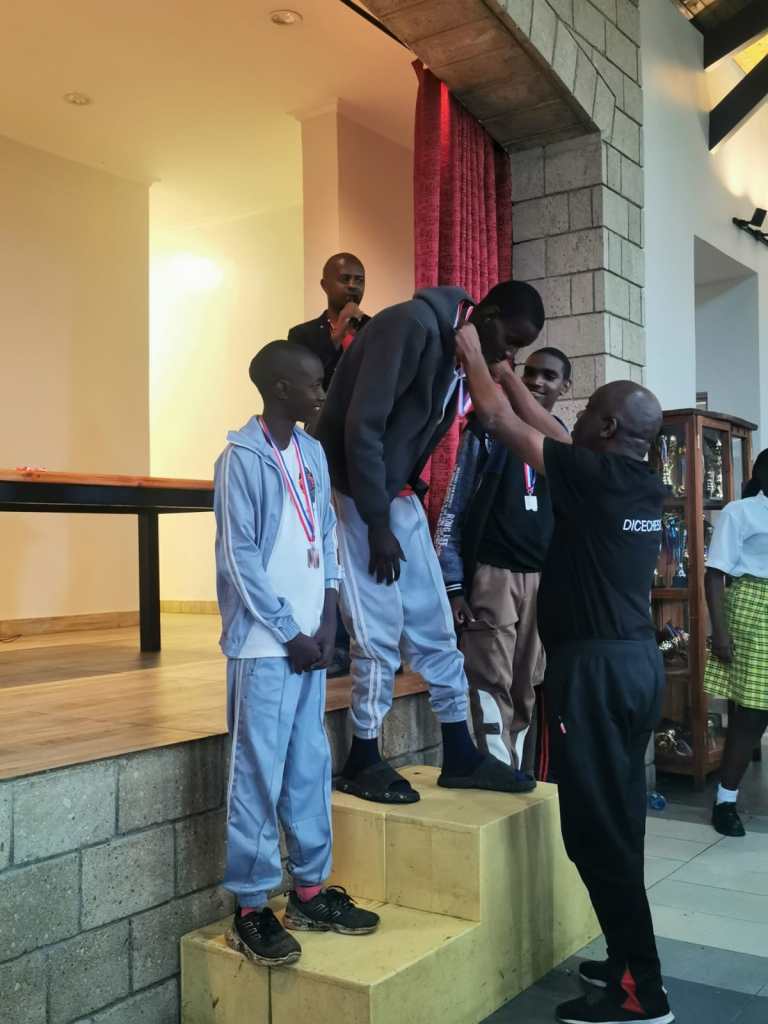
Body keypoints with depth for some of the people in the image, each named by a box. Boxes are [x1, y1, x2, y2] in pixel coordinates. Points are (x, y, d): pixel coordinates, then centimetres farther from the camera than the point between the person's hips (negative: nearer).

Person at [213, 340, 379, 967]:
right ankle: (251, 909, 11)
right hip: (265, 643, -7)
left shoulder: (313, 453, 11)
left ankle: (310, 891, 25)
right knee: (259, 775, -1)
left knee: (310, 770, 13)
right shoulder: (242, 457, -10)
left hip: (311, 638, 7)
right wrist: (289, 635, -10)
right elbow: (240, 558, -12)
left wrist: (327, 620, 2)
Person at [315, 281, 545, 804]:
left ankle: (460, 756, 21)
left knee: (435, 627, 11)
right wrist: (377, 523, -21)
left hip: (399, 495, 9)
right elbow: (361, 426, -25)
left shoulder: (459, 348, 8)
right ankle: (363, 762, 14)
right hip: (356, 495, -9)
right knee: (379, 634, -3)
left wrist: (408, 493, 7)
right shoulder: (411, 326, -20)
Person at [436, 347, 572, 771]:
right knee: (493, 688, -5)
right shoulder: (488, 429, 1)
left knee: (529, 690, 8)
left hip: (545, 579, 4)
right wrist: (453, 584, -8)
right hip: (492, 574, -4)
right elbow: (455, 506, -2)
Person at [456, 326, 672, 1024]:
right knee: (618, 820, 16)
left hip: (596, 665, -9)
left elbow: (502, 422, -5)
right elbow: (553, 434, 20)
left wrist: (472, 355, 10)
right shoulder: (647, 486, 8)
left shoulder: (595, 476, -14)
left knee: (596, 827, -2)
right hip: (638, 658, 9)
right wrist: (507, 374, 28)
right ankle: (630, 963, 26)